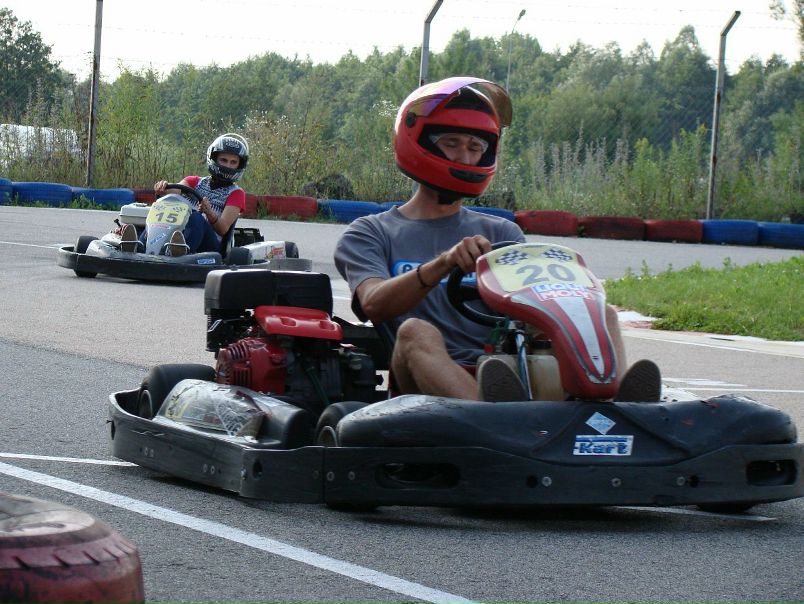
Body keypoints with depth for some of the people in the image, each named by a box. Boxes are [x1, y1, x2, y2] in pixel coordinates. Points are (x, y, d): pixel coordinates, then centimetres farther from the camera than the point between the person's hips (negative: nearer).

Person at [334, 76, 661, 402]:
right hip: (428, 386, -4)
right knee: (417, 331, -35)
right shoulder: (370, 233, 17)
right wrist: (445, 263, -22)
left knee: (603, 315, -15)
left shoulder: (501, 232, 27)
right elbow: (374, 304, -5)